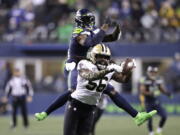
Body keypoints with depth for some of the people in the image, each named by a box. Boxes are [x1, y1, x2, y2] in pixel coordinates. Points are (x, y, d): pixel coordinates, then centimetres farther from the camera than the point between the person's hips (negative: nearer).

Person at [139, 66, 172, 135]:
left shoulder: (159, 80, 1)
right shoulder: (144, 80, -14)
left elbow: (162, 89, 8)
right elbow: (142, 92, -18)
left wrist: (167, 92, -13)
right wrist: (150, 93, -34)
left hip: (156, 101, 4)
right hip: (148, 103, -4)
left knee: (164, 116, -8)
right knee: (149, 119, -3)